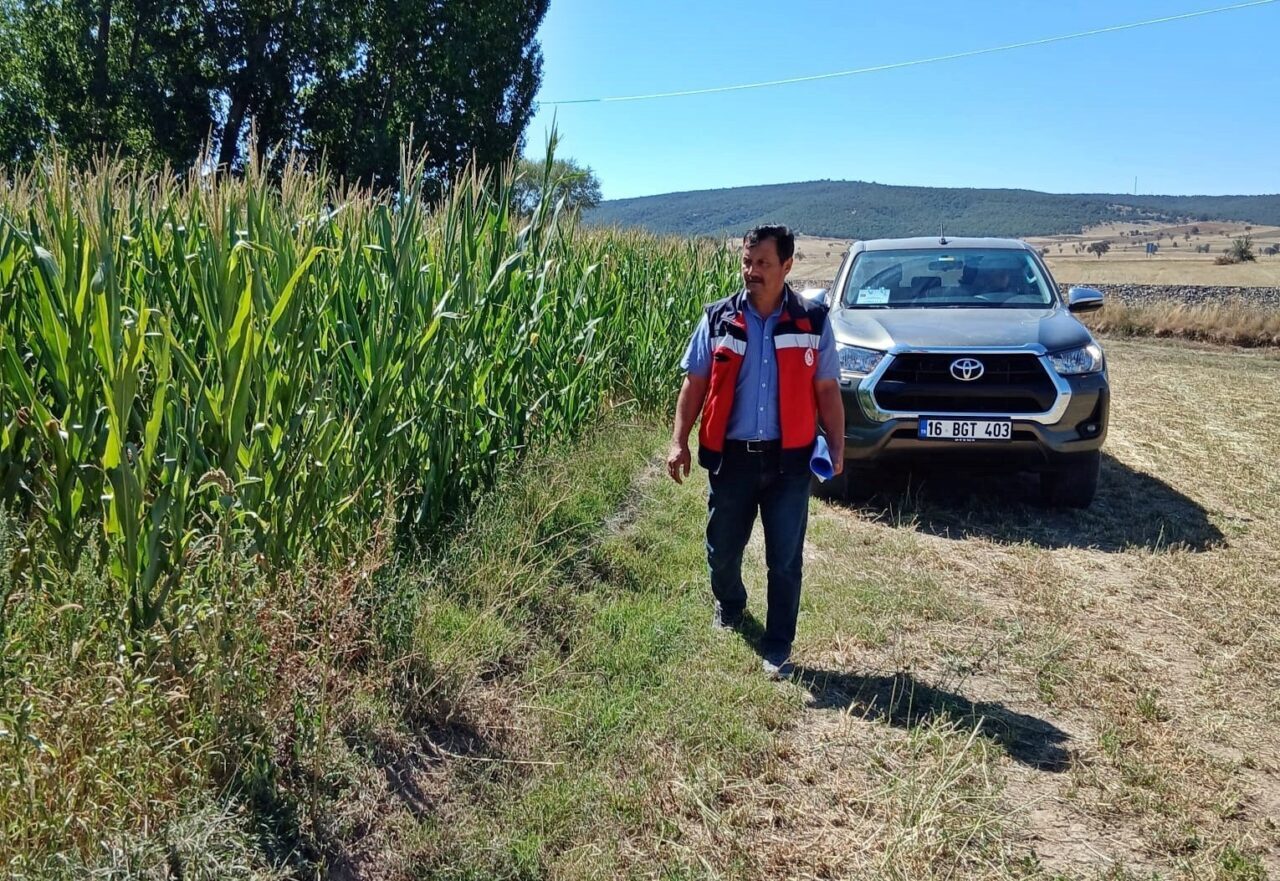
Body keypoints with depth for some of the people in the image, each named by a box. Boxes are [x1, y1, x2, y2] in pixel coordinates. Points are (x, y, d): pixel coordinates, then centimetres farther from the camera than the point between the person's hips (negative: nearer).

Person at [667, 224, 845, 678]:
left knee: (785, 561, 3)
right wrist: (679, 441, -5)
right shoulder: (718, 319, 0)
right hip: (730, 456, 1)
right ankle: (729, 605, 47)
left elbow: (827, 389, 3)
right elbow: (694, 384, 3)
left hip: (788, 460, -1)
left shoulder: (812, 321, -1)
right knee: (722, 548, 16)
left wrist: (836, 445, -6)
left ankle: (777, 650, 18)